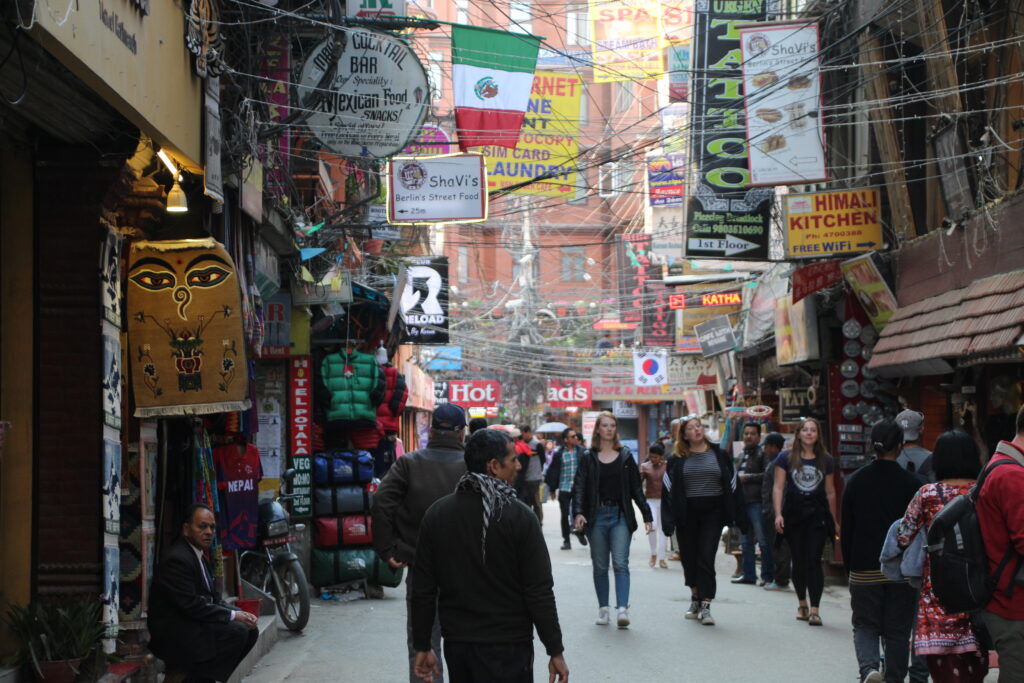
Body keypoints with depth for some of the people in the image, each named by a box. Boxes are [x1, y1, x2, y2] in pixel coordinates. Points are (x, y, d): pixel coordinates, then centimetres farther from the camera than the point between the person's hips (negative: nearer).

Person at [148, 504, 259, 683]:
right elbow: (191, 605, -23)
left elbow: (214, 598, 16)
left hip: (193, 624, 10)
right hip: (171, 635, -10)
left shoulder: (198, 555, 15)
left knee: (250, 631, 3)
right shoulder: (177, 559, -17)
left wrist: (240, 614, -1)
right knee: (237, 632, -22)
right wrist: (233, 615, -17)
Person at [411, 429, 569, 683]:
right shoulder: (519, 516, -11)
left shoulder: (436, 514, 3)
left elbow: (423, 590, 5)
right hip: (506, 646, -5)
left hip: (456, 644, 5)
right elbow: (539, 592, -12)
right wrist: (555, 651, -5)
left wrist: (422, 646, 12)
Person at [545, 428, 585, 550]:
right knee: (565, 515, 5)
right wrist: (552, 489, 4)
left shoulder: (582, 451, 1)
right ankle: (566, 540, 15)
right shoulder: (559, 454, -1)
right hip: (564, 488, 0)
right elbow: (553, 471, 4)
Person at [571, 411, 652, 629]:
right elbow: (579, 487, -1)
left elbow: (636, 488, 10)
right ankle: (603, 609, 15)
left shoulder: (625, 456, 8)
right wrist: (578, 513, -16)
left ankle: (622, 608, -18)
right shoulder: (588, 458, 5)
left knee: (621, 563, -11)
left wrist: (646, 515, 6)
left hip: (620, 516, 0)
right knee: (600, 566, 6)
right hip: (596, 516, 0)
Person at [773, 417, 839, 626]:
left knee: (814, 560, -9)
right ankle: (802, 604, 25)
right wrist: (778, 514, -10)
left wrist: (834, 521, 15)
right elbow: (778, 487, 0)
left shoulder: (825, 460, 8)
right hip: (793, 514, 0)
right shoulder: (786, 458, 3)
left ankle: (815, 609, -11)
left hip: (817, 515, 0)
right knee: (799, 561, 8)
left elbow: (830, 492, 13)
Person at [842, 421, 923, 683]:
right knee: (897, 631, 10)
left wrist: (849, 565, 12)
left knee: (865, 625, 9)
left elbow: (847, 528, 4)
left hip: (864, 570, 1)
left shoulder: (855, 481, 0)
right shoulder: (910, 483, -6)